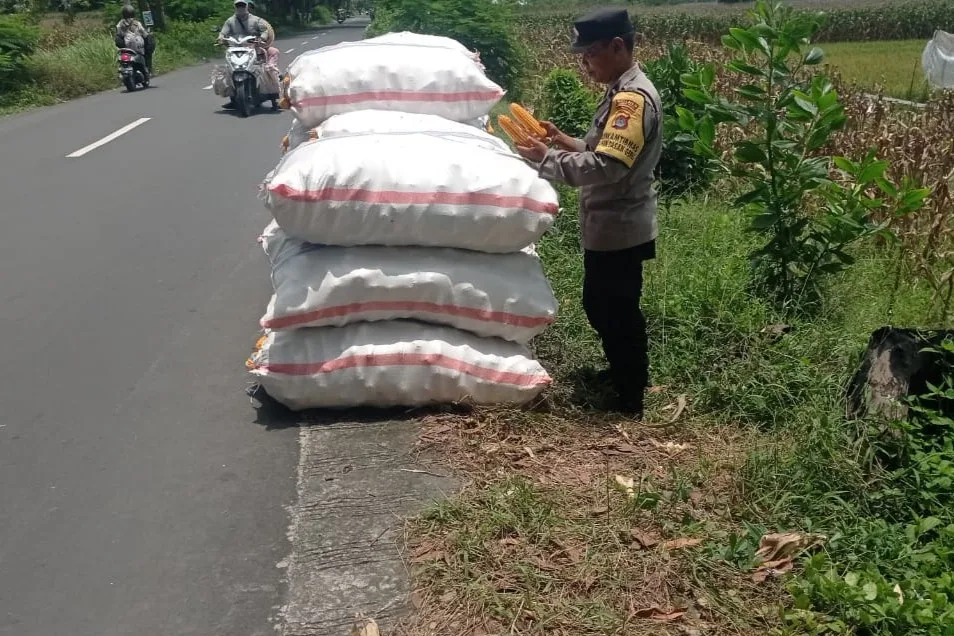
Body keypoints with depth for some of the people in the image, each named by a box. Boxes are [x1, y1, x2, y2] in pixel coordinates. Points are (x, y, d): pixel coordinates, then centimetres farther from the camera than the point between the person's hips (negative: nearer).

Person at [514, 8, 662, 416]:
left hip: (618, 228, -10)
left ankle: (631, 399, 20)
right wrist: (564, 140, 5)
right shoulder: (622, 92, 10)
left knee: (615, 312, 4)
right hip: (611, 225, 10)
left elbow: (606, 167, -32)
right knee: (602, 306, 23)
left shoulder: (633, 98, -23)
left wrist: (546, 158, -25)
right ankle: (625, 371, 42)